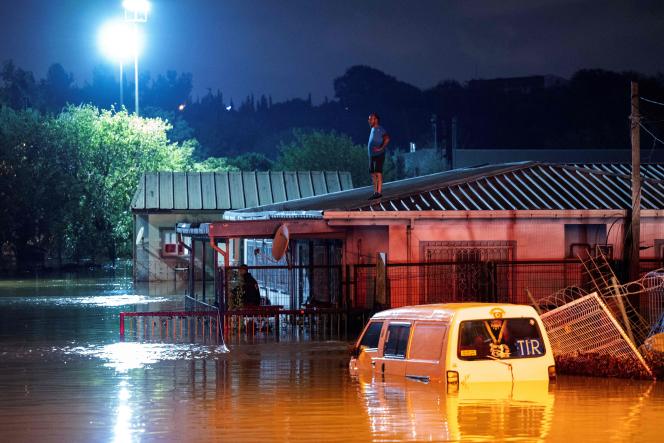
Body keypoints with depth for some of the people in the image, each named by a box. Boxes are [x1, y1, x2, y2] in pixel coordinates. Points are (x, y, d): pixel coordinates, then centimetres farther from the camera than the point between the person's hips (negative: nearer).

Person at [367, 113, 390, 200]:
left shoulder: (380, 129, -9)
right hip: (372, 155, 9)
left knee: (378, 173, -11)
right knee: (373, 173, 8)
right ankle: (375, 192, 11)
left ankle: (379, 192, -13)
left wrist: (381, 148, -25)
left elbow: (387, 139, -21)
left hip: (379, 155, -9)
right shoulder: (373, 129, 18)